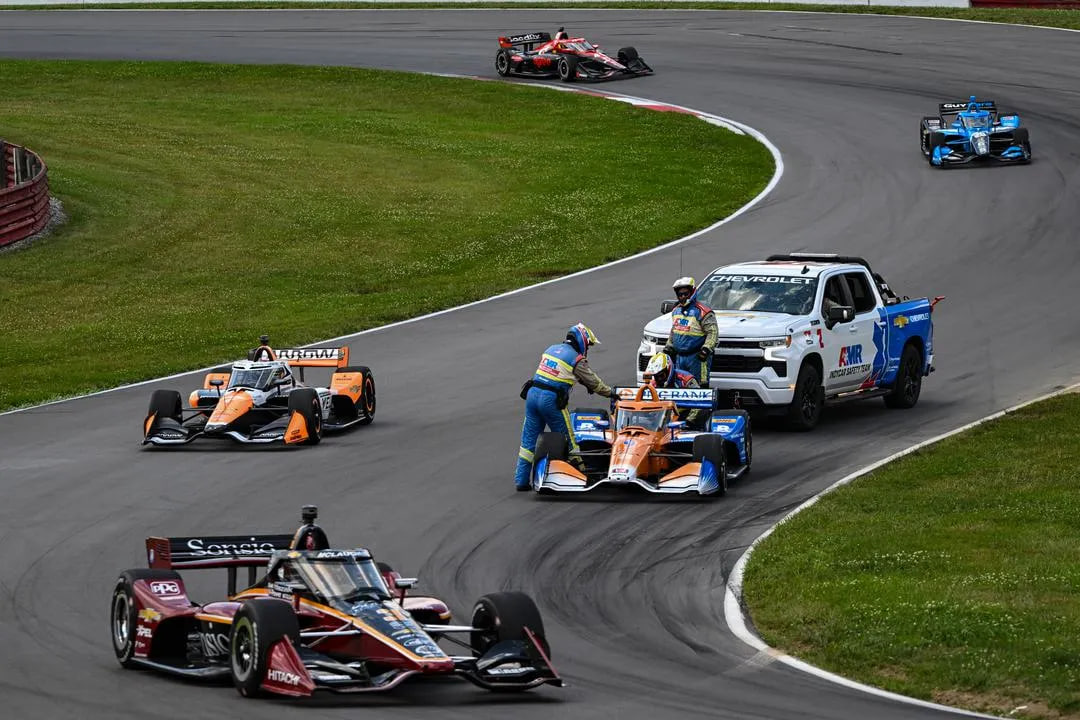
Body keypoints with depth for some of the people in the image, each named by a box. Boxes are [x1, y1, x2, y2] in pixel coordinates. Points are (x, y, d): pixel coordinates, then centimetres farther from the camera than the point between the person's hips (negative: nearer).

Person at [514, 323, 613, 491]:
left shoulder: (551, 350, 17)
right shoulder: (576, 359, -3)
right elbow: (594, 383, 5)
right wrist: (611, 392, 22)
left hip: (532, 394, 6)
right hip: (551, 400, -6)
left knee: (529, 439, 10)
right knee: (566, 439, 7)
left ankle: (521, 479, 9)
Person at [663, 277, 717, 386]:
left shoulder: (702, 312, -11)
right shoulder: (676, 311, 15)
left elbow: (712, 332, -13)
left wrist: (706, 348, -22)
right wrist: (668, 346, 21)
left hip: (697, 357, -8)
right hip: (679, 356, 8)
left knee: (701, 387, -8)